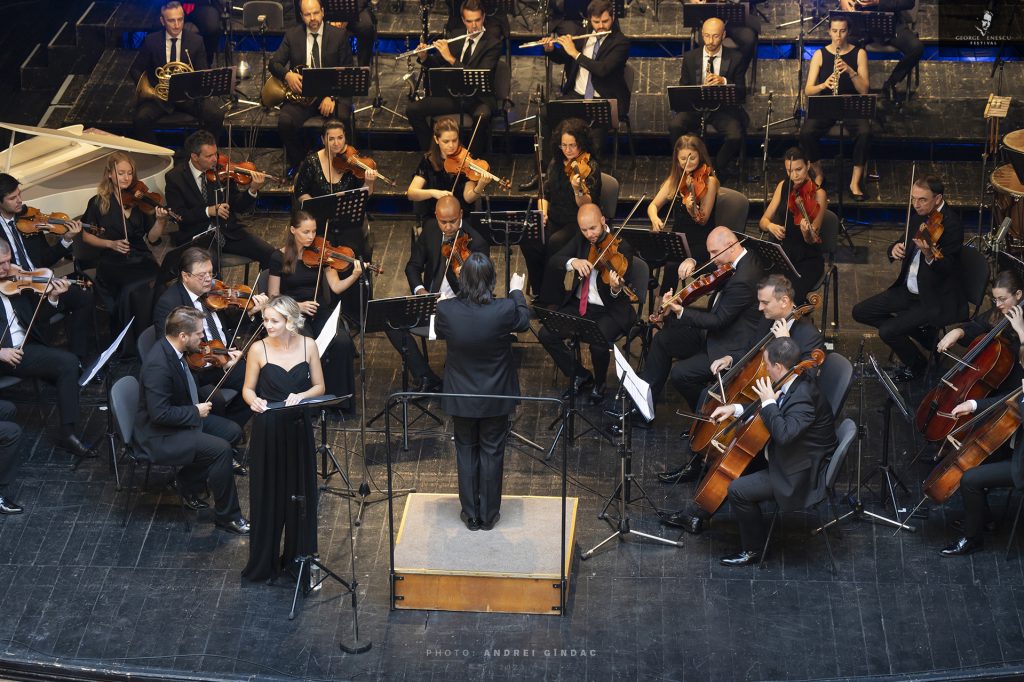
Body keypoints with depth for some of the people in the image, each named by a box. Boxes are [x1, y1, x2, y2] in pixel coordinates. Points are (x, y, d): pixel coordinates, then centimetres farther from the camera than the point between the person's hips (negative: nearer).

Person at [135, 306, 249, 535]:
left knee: (232, 431, 8)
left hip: (185, 419, 10)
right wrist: (196, 412, -19)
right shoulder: (158, 364, -29)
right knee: (220, 449, -23)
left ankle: (187, 482, 15)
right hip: (160, 435, -10)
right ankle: (227, 516, -8)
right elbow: (159, 414, -29)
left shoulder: (172, 350, 0)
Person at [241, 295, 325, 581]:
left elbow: (319, 386, 4)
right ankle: (264, 562, 18)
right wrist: (254, 401, -21)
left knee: (300, 493, 9)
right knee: (267, 494, 4)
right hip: (267, 430, -2)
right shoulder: (258, 349, -7)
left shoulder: (307, 345, -2)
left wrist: (301, 395, -16)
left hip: (298, 428, 2)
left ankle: (298, 557, 25)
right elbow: (248, 389, 1)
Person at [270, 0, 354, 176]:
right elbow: (273, 63, 6)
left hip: (332, 92, -1)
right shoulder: (292, 35, 7)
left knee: (342, 118, -33)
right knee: (285, 122, -27)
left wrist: (332, 97, -18)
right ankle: (297, 163, -1)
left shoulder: (339, 35, 1)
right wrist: (287, 75, -18)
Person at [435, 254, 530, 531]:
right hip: (495, 396, -1)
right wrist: (516, 292, 16)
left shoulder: (446, 310, -22)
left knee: (466, 451, 18)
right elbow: (523, 322, -1)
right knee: (492, 453, 16)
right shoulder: (505, 310, -25)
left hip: (461, 395, 1)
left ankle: (470, 515, 27)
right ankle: (489, 515, 27)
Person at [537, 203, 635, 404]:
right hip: (579, 304, 5)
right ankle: (580, 376, 8)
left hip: (609, 310, -5)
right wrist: (572, 262, -29)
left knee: (598, 344, -32)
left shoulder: (621, 248, -16)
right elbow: (552, 265, -9)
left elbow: (618, 298, -17)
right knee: (546, 334, -14)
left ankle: (599, 384, 2)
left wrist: (616, 288, -42)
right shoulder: (581, 239, 0)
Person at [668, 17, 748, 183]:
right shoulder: (690, 57, 6)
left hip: (723, 108, -1)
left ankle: (718, 169, -4)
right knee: (675, 126, -30)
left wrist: (723, 82, -22)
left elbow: (741, 94, -1)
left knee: (736, 136, -31)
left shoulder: (735, 58, 1)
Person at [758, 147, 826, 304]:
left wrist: (806, 232, -36)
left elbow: (812, 240, -14)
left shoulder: (818, 194, -10)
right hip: (782, 252, 4)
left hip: (808, 258, -4)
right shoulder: (783, 186, 4)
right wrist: (770, 226, -19)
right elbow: (763, 221, 3)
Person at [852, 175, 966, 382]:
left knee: (887, 331, -21)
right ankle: (922, 334, 13)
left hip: (936, 299, -9)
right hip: (909, 290, 9)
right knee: (860, 312, 7)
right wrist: (895, 249, -13)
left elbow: (947, 270, -26)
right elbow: (903, 242, 12)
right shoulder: (921, 216, 3)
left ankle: (917, 365, 9)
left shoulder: (951, 224, -21)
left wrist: (929, 254, -47)